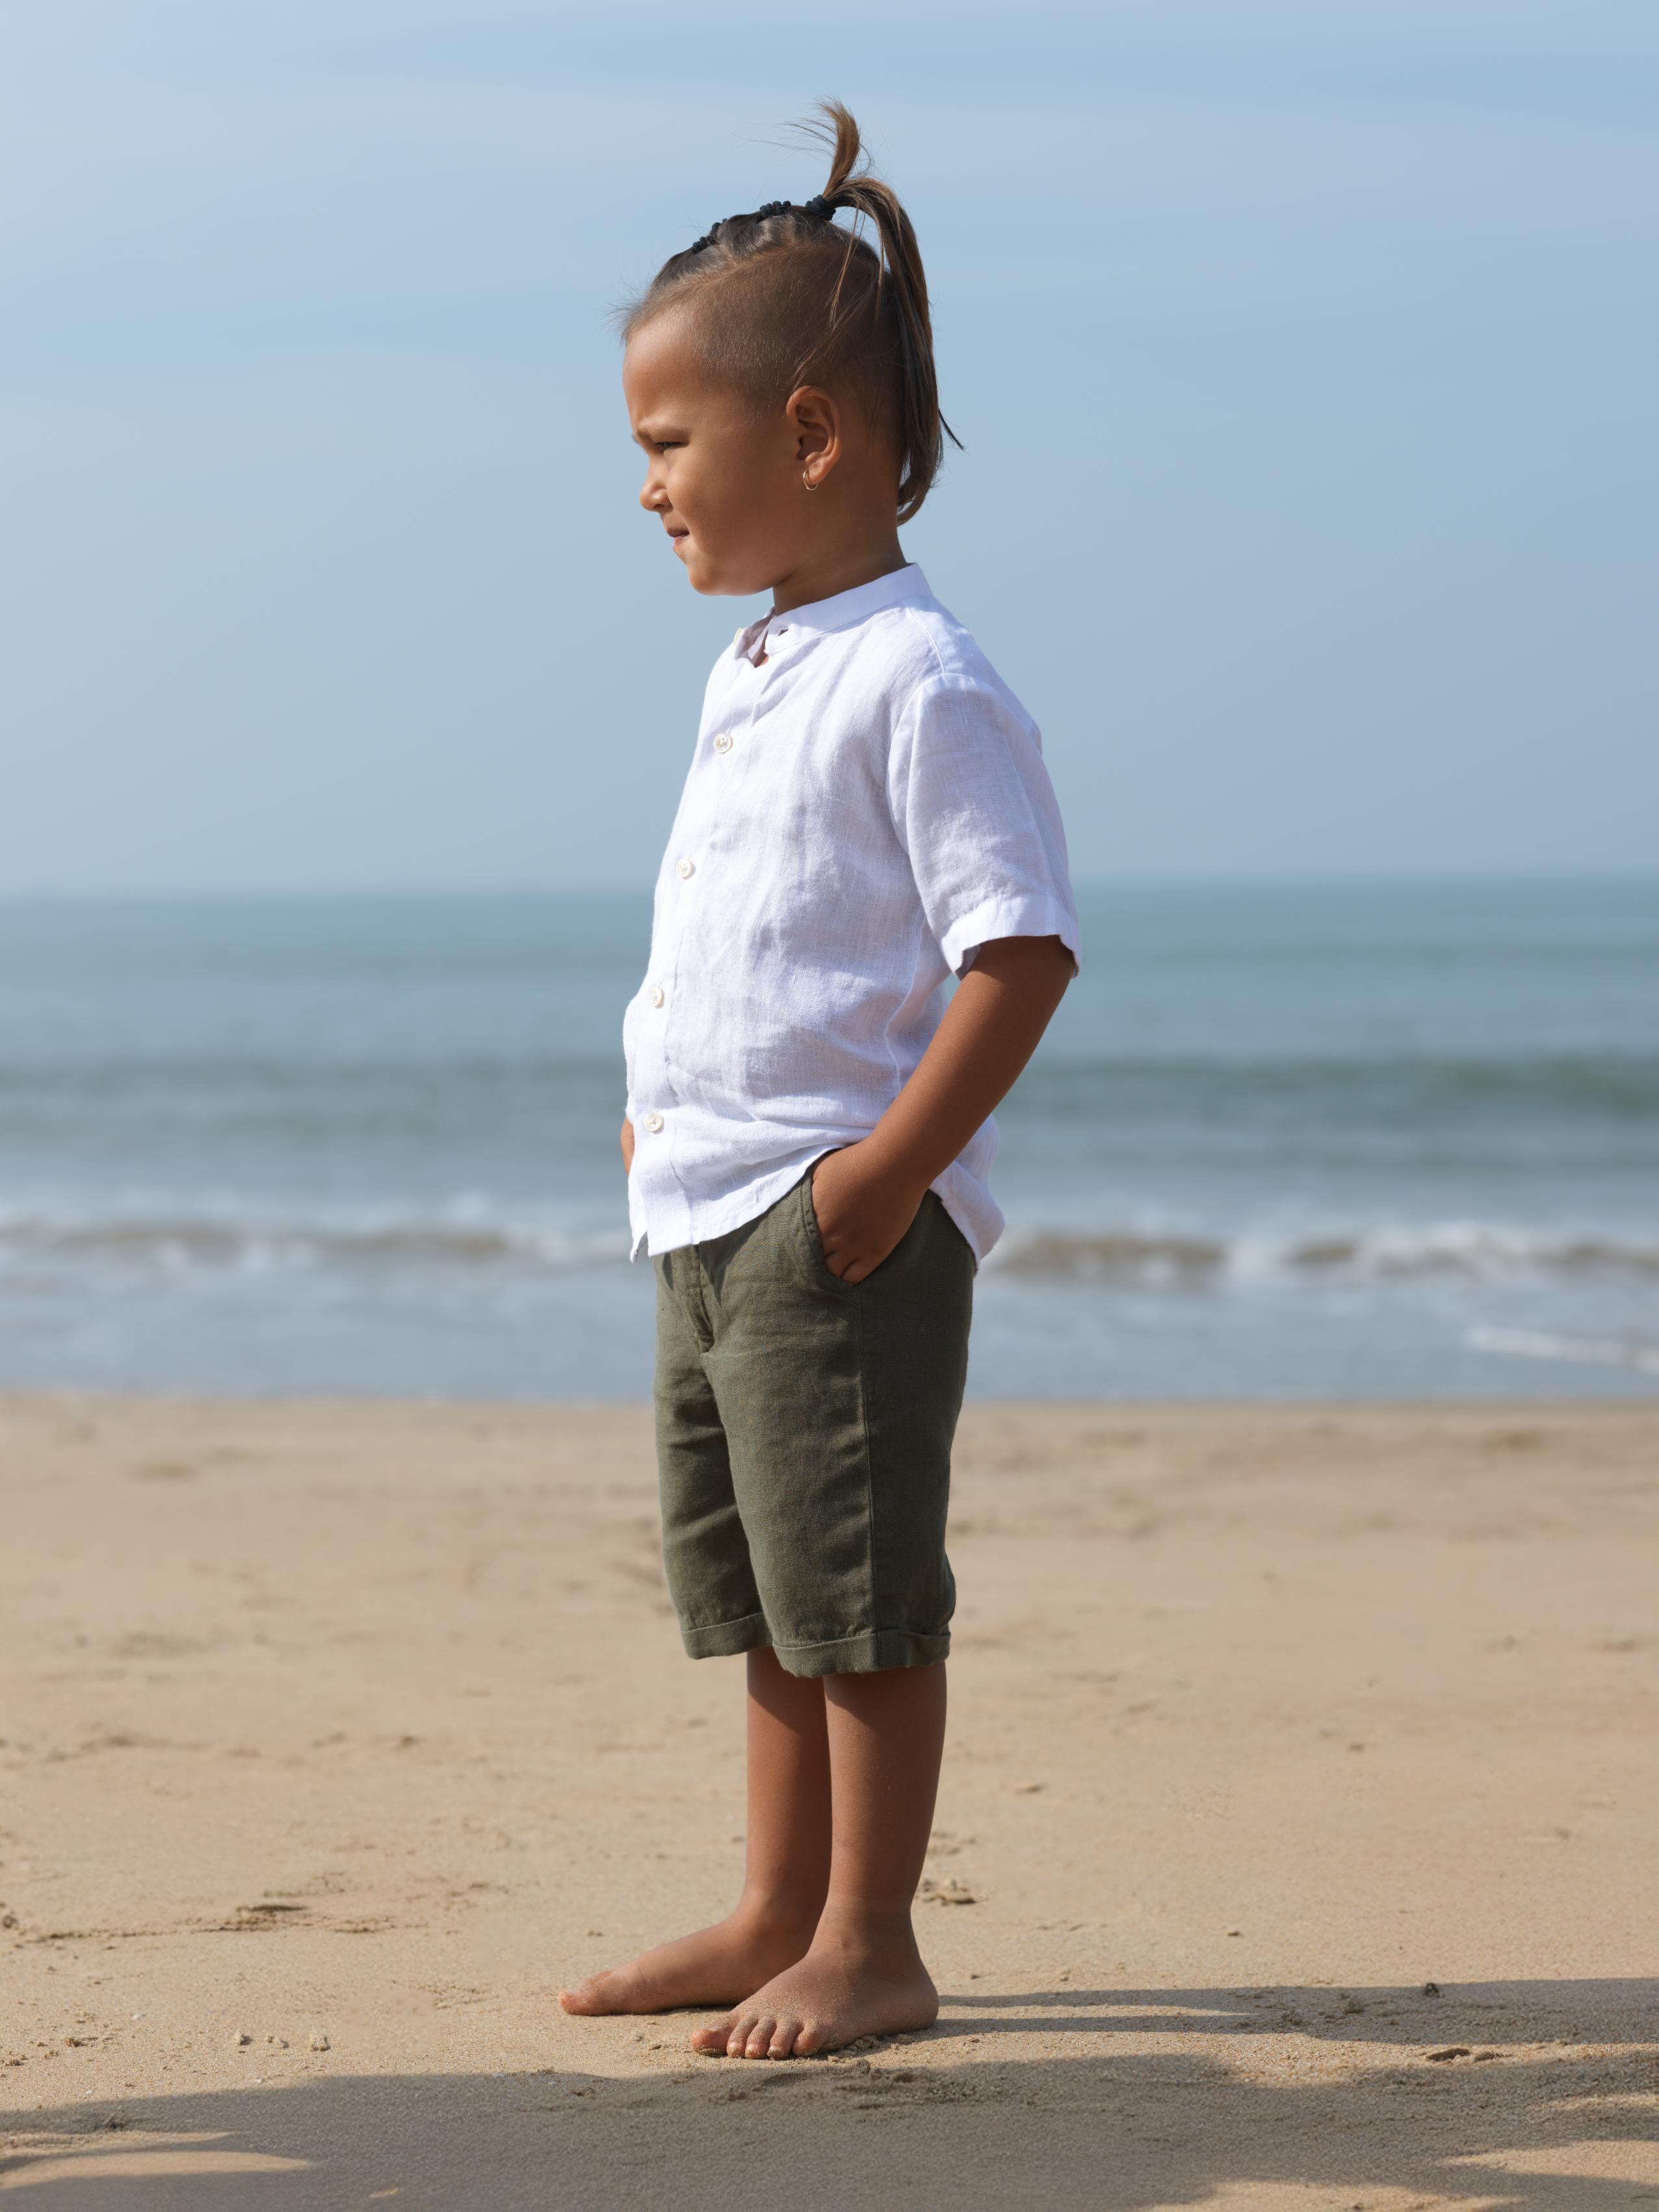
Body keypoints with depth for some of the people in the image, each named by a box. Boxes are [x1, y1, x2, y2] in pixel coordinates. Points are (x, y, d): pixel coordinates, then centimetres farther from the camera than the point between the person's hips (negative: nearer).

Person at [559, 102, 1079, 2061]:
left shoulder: (919, 684, -15)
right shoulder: (749, 673, 14)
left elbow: (1022, 949, -20)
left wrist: (890, 1161, -23)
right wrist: (665, 1112, 18)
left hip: (845, 1226, -10)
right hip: (714, 1218, 10)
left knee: (861, 1592, -2)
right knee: (764, 1598, 16)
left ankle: (870, 1944, 7)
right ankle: (778, 1918, 26)